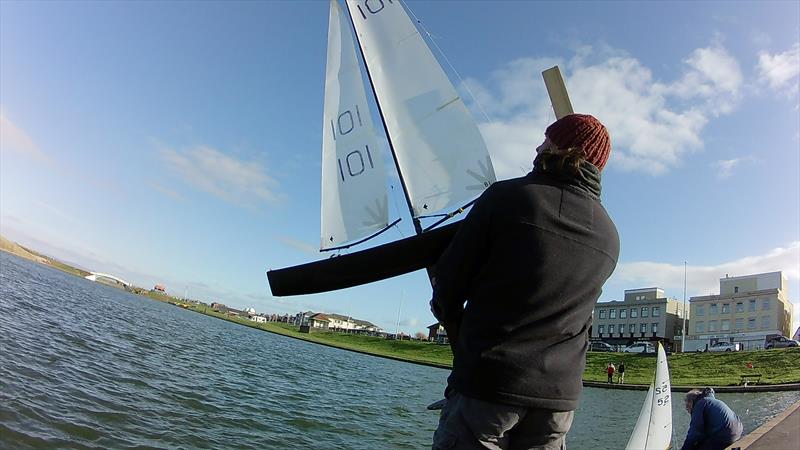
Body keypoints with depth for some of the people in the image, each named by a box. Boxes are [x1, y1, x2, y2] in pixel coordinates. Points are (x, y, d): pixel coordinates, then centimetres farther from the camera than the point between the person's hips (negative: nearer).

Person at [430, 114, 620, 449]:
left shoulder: (508, 196, -8)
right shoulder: (609, 237, 9)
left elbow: (448, 284, -5)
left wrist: (457, 331, 17)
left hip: (488, 384, -5)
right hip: (559, 397, 6)